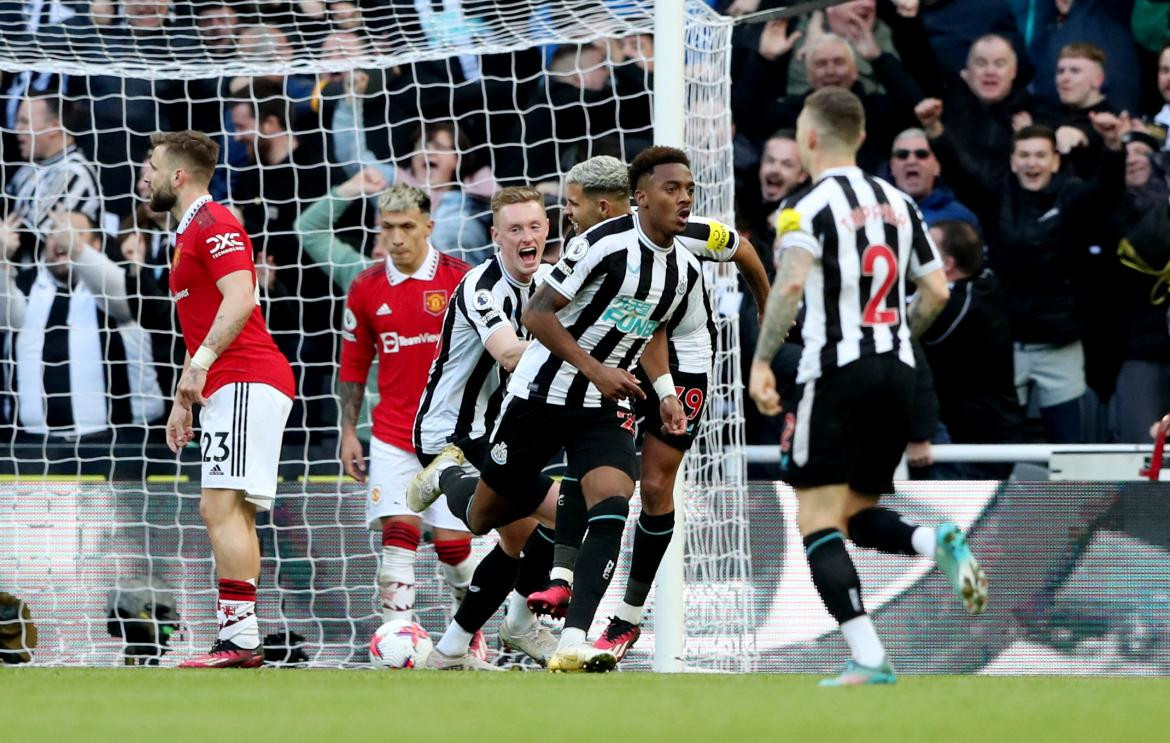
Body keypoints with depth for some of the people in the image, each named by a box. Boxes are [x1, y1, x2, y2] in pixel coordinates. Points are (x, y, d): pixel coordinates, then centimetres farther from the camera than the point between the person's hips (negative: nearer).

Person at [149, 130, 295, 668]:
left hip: (246, 382, -11)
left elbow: (240, 297, -22)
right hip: (232, 387, 11)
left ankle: (238, 637, -23)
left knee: (223, 507, -17)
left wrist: (203, 360, -27)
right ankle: (242, 642, 9)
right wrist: (183, 400, 28)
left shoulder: (213, 223, -7)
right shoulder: (189, 231, 25)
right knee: (231, 512, 9)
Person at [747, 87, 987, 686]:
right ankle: (937, 543, -13)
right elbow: (937, 292, 14)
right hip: (898, 375, 7)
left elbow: (791, 283, -23)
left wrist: (761, 361, -18)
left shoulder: (810, 208, -7)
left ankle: (868, 659, -17)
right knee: (859, 514, 18)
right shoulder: (898, 203, 13)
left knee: (819, 522, -5)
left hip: (837, 373, -7)